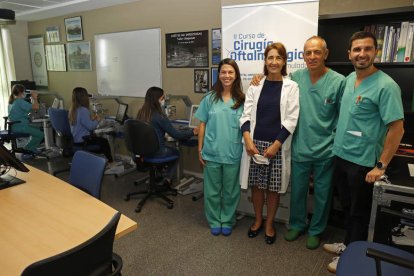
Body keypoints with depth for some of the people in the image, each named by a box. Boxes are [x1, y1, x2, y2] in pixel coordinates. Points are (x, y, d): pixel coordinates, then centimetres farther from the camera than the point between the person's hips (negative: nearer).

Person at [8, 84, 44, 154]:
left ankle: (32, 148, 27)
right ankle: (28, 148, 5)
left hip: (14, 126, 11)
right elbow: (36, 107, -25)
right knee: (40, 134, -7)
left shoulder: (12, 101, 13)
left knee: (37, 129, 26)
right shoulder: (20, 102, -18)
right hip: (20, 126, -10)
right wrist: (34, 98, -10)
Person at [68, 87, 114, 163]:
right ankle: (110, 162, 18)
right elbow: (90, 126, -25)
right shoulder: (83, 110, -24)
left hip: (75, 139, 10)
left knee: (99, 138, 27)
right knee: (104, 141, 7)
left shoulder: (72, 109, 6)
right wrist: (97, 120, -7)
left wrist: (91, 119, 10)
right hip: (82, 140, -10)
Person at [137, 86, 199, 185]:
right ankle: (168, 178, 24)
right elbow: (176, 135, -17)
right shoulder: (159, 116, -22)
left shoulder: (141, 113, -2)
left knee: (170, 148, 34)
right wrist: (193, 132, -5)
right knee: (176, 152, 25)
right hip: (156, 152, -6)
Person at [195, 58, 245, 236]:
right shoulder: (210, 98, 0)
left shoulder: (242, 100, -1)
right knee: (212, 190, 12)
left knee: (230, 191, 13)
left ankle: (227, 221, 33)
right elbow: (202, 125, 3)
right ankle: (214, 221, 32)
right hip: (211, 153, 0)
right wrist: (200, 150, 2)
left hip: (233, 154, 0)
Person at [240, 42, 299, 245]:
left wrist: (276, 145, -13)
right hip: (255, 143, 2)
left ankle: (269, 224, 29)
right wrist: (248, 140, -13)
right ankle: (258, 220, 33)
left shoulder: (291, 87, 0)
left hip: (278, 145, -2)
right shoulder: (255, 85, 6)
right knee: (256, 185, 11)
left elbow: (291, 120, -5)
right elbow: (246, 115, 2)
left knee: (273, 187, 8)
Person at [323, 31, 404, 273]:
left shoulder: (386, 86, -18)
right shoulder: (349, 79, 5)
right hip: (341, 156, 7)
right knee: (347, 207, 22)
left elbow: (397, 129, -19)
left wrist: (381, 166, -19)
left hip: (362, 162, -7)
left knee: (359, 212, 10)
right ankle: (348, 245, 41)